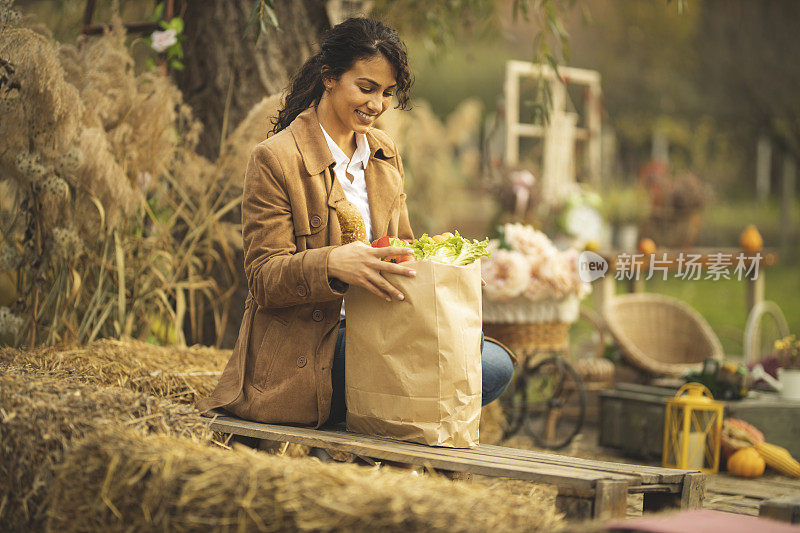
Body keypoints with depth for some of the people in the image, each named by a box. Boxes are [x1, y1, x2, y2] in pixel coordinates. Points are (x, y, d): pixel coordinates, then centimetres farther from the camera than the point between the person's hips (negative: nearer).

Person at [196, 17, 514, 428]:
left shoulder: (385, 154, 15)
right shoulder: (275, 159, -8)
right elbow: (263, 279, -11)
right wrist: (332, 263, -32)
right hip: (303, 354, -8)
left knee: (497, 366, -13)